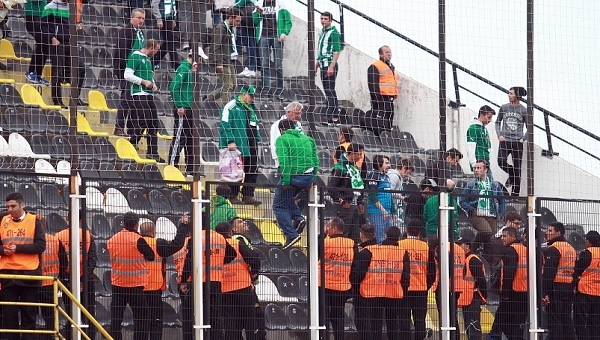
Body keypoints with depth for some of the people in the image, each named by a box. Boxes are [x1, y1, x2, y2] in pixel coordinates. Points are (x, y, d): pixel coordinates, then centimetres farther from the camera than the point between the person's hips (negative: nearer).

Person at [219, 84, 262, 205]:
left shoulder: (252, 108, 20)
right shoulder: (231, 107, -6)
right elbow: (225, 125, -13)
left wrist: (257, 140, 18)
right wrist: (230, 141, -19)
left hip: (251, 147, 8)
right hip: (237, 146, -8)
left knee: (252, 170, 5)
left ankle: (248, 195, 11)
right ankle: (233, 196, 3)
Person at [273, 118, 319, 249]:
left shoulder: (282, 139, 1)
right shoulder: (307, 139, 19)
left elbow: (284, 161, -12)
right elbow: (315, 160, 15)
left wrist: (286, 181, -16)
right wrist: (312, 179, 16)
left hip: (292, 177, -7)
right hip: (308, 177, 7)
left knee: (279, 205, 6)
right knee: (287, 198, 31)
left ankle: (291, 234, -7)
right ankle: (298, 219, 11)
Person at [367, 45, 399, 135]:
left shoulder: (391, 67, 22)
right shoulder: (374, 67, -8)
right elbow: (372, 84, -14)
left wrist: (394, 95, 18)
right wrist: (377, 99, -20)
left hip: (390, 99, 9)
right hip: (380, 99, -9)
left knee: (389, 124, 11)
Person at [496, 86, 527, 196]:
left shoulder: (523, 111, -1)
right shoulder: (504, 108, 5)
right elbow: (498, 122, 17)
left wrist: (523, 139, -3)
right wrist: (499, 135, 4)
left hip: (517, 142, -1)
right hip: (504, 141, 1)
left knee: (517, 169, 2)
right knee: (501, 162, -19)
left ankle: (515, 194, 10)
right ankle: (511, 175, 15)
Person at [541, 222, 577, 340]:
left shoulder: (553, 249, -12)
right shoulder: (571, 249, 17)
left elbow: (548, 272, -18)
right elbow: (575, 271, 19)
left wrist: (545, 292, -19)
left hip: (555, 287, -8)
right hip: (569, 288, 8)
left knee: (554, 321, -7)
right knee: (566, 319, 12)